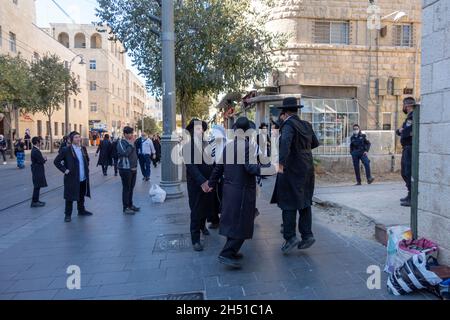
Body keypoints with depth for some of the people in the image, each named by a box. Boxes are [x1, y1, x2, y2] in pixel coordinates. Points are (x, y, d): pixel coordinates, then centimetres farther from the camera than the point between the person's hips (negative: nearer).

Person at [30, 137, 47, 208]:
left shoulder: (35, 150, 12)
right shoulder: (36, 151, -21)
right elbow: (42, 161, -21)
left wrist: (43, 158, -3)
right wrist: (45, 159, -2)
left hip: (37, 170, 10)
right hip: (37, 171, -10)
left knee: (37, 186, 17)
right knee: (37, 186, -3)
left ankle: (36, 200, 26)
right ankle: (34, 202, 3)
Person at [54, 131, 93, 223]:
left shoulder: (83, 148, 6)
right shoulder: (66, 150, -10)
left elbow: (87, 159, 23)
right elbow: (56, 161, -8)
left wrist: (86, 168, 13)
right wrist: (64, 170, -12)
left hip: (83, 178, 5)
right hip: (72, 178, -5)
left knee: (81, 196, 18)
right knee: (70, 197, 4)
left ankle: (81, 211, 33)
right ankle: (68, 214, 16)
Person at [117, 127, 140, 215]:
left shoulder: (131, 142, 14)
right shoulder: (121, 143, -11)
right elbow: (125, 153, -27)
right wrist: (131, 144, -20)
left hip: (133, 168, 8)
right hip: (125, 169, -8)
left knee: (131, 188, 15)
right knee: (126, 188, -2)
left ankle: (130, 205, 25)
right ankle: (126, 207, 5)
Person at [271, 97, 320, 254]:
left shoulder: (288, 125, -13)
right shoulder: (306, 125, 8)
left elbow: (286, 141, -33)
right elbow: (315, 143, 20)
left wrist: (281, 163, -35)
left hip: (291, 170, -7)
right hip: (307, 169, 7)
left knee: (289, 203, 0)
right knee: (304, 202, 12)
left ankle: (290, 237, 3)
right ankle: (307, 235, 14)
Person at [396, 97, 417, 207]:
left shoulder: (413, 116, -13)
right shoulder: (409, 117, 19)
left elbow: (405, 133, -25)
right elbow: (400, 132, 16)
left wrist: (402, 131, -5)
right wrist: (400, 131, -5)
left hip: (410, 149, -10)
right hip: (407, 149, 10)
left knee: (409, 173, -10)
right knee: (405, 173, 17)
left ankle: (413, 199, -6)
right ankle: (410, 195, 27)